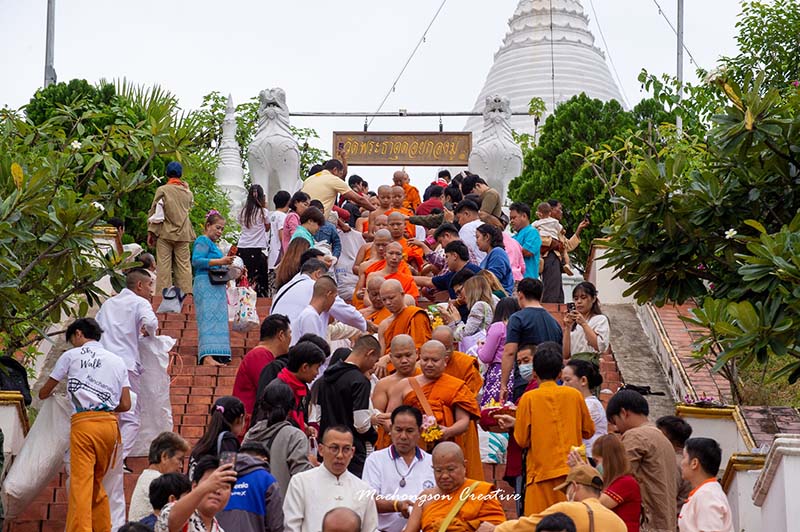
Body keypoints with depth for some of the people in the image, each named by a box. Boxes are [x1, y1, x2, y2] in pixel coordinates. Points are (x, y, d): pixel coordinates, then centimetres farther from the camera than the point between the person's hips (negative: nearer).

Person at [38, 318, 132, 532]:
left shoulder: (71, 356, 11)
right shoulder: (118, 361, 20)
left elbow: (44, 392, 22)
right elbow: (125, 405, 14)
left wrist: (44, 394, 46)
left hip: (83, 423, -4)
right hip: (110, 424, 4)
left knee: (81, 484, -12)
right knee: (97, 482, 17)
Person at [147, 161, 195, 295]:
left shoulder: (162, 190, -3)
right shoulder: (187, 192, 6)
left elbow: (154, 212, -4)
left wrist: (151, 232, 0)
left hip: (165, 233, -3)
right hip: (183, 234, 3)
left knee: (164, 265, -2)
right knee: (184, 266, 4)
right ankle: (186, 294, 0)